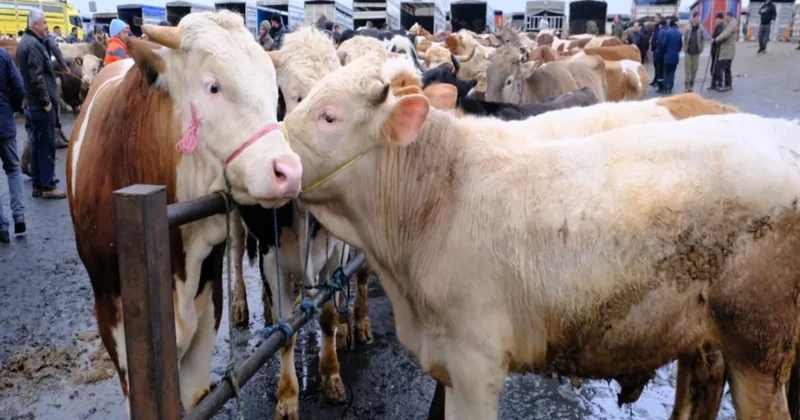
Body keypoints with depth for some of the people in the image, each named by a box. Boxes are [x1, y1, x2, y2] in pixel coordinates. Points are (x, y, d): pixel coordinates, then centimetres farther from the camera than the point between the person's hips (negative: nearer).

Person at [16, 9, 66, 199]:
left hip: (33, 102, 10)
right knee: (47, 145, -5)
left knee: (37, 144, 12)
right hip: (41, 103, -10)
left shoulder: (26, 42, 16)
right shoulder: (33, 44, -16)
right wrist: (46, 100, -19)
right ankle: (48, 186, 0)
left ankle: (38, 185, 18)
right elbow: (37, 77, -22)